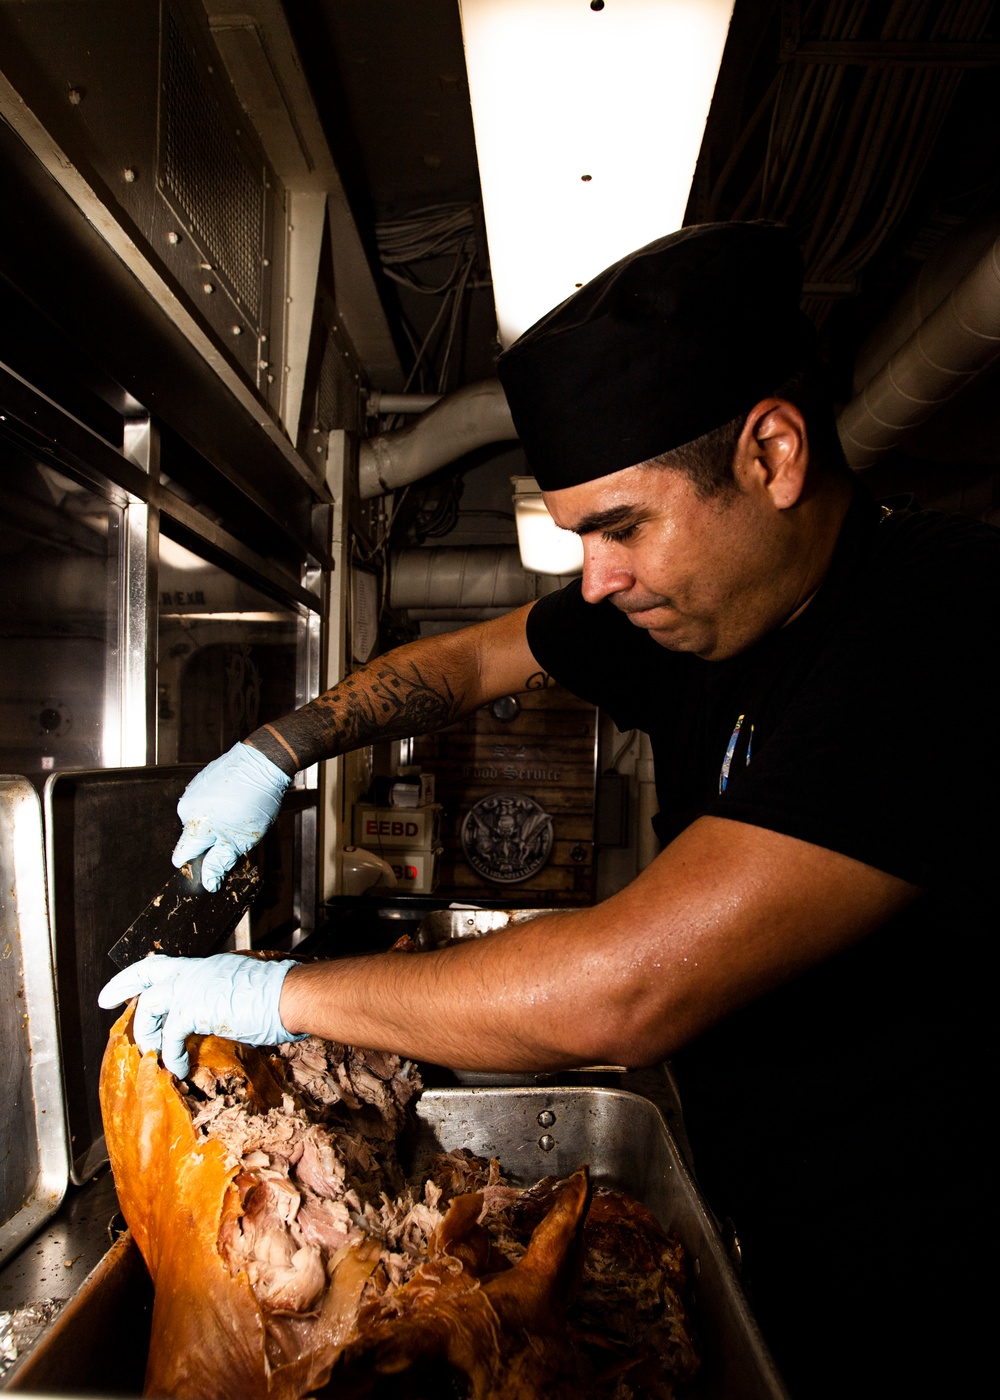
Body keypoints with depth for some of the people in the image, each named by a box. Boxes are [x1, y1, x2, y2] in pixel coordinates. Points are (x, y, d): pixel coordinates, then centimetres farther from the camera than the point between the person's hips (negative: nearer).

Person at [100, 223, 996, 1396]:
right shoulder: (682, 602, -5)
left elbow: (627, 991, -37)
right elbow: (470, 658, 8)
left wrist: (280, 994, -25)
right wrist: (278, 751, -4)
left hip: (905, 1300, -6)